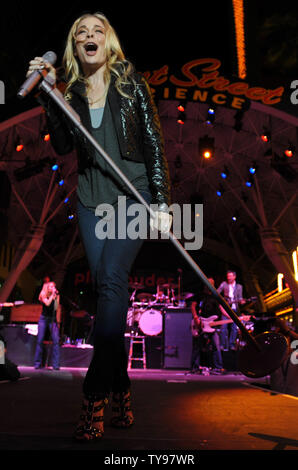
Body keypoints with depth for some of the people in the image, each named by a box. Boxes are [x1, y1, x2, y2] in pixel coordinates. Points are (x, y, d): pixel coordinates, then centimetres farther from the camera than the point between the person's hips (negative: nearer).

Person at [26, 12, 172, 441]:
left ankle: (96, 394, -15)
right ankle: (121, 389, 14)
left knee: (111, 277, -21)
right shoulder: (72, 92, 12)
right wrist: (48, 94, -9)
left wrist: (162, 201, -8)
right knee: (107, 288, 3)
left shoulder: (131, 83, 4)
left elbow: (154, 143, 0)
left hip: (134, 194, -3)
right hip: (92, 199, 4)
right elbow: (62, 146, -2)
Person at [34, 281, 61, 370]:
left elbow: (58, 308, 3)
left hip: (53, 319, 1)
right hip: (44, 318, -1)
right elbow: (47, 303, -22)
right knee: (40, 340, -2)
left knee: (56, 341, -11)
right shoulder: (43, 296, -3)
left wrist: (58, 321, -2)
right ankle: (37, 364, 10)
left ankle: (56, 365, -8)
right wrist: (52, 295, -17)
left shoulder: (56, 296, 2)